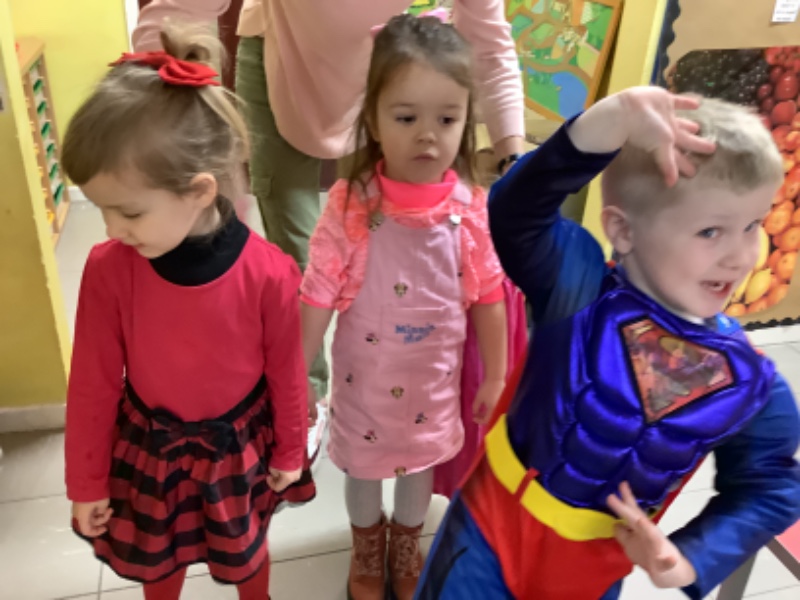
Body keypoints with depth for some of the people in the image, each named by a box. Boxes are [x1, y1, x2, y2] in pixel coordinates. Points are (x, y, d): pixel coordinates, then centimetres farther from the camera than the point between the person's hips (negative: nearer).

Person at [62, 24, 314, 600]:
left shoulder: (268, 273, -26)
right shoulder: (108, 269, -21)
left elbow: (286, 372, -11)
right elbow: (93, 382, -10)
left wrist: (290, 451, 2)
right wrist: (86, 480, 0)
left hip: (238, 445, -1)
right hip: (149, 445, 2)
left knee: (247, 553, 24)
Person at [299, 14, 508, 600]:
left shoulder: (473, 208, -16)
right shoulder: (349, 204, -23)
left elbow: (488, 298, -5)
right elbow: (317, 296, -17)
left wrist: (495, 376, 2)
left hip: (434, 375, 2)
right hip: (364, 373, -1)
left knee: (422, 461, 24)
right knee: (362, 463, 22)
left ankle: (407, 545, 55)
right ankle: (367, 548, 53)